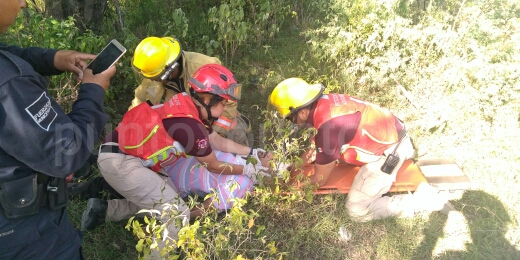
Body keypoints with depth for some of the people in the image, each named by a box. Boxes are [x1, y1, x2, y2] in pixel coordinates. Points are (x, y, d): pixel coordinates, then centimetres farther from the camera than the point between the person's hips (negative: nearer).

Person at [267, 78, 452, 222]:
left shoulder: (327, 127, -30)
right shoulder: (324, 102, -6)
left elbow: (320, 179, -15)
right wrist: (315, 153, -1)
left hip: (389, 151, -8)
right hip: (391, 131, 9)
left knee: (357, 211, -5)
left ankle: (422, 199, 2)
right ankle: (404, 152, 29)